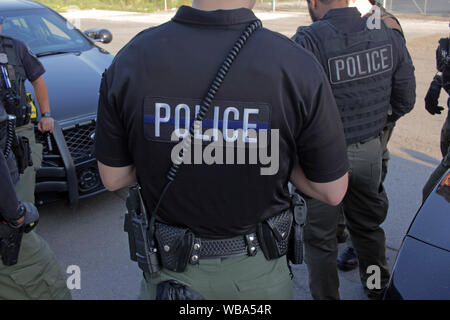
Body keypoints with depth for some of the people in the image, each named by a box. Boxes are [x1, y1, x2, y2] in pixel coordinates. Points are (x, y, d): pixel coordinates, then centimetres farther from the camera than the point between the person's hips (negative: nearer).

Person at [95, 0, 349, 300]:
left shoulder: (131, 59, -17)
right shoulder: (298, 66, -23)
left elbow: (113, 177, -6)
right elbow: (333, 191, -13)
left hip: (171, 261, 1)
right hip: (255, 269, 0)